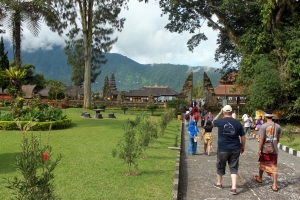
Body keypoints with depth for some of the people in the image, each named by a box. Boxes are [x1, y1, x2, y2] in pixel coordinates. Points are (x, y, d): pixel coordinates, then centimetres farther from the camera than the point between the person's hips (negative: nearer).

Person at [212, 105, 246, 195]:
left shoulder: (220, 121, -10)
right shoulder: (237, 123, -5)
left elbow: (213, 122, 14)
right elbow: (243, 137, 2)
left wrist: (220, 113, 14)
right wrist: (242, 146, 16)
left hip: (222, 149, -1)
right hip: (235, 149, 1)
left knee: (220, 166, 17)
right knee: (233, 168, 8)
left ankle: (219, 183, 34)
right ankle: (233, 187, 3)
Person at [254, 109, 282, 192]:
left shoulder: (263, 126, -14)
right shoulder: (277, 126, 0)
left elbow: (261, 139, -15)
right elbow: (278, 138, 12)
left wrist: (259, 149, -8)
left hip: (265, 149, -2)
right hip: (274, 150, 3)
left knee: (262, 164, 18)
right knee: (274, 167, 5)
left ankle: (259, 178, 39)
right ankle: (274, 185, 2)